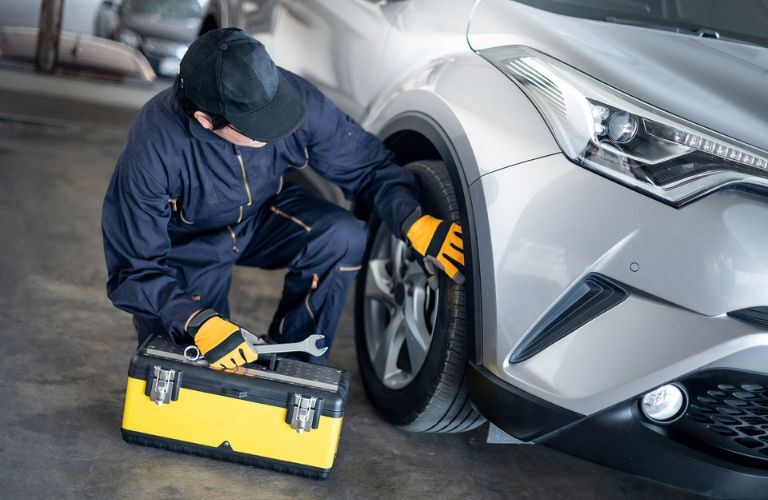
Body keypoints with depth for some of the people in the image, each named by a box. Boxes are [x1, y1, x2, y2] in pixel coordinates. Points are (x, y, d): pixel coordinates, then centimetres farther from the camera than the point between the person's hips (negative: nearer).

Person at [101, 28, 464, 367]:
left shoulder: (297, 99, -29)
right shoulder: (154, 148, -36)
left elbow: (366, 165, -14)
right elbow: (135, 268, -28)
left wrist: (416, 224, -31)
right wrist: (200, 324, -43)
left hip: (261, 216, 3)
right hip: (187, 246, -3)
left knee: (345, 237, -26)